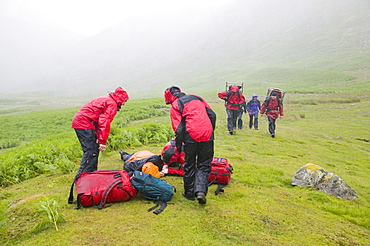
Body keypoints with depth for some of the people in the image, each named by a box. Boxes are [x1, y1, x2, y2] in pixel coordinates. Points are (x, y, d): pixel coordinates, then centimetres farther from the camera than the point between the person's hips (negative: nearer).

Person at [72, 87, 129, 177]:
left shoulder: (107, 100, 23)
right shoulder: (112, 104, -8)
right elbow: (105, 123, -18)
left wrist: (98, 138, 10)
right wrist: (103, 141, -19)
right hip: (84, 123, -10)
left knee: (95, 149, 14)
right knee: (91, 151, -12)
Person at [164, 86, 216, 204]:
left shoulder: (175, 105, 5)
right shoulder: (197, 98, 20)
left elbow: (178, 128, -4)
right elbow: (212, 115, 16)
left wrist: (178, 145, 3)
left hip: (191, 137, -3)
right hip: (207, 135, 3)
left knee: (189, 165, 15)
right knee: (204, 165, 12)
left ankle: (189, 193, 25)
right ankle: (201, 191, -5)